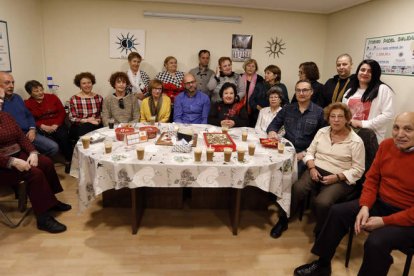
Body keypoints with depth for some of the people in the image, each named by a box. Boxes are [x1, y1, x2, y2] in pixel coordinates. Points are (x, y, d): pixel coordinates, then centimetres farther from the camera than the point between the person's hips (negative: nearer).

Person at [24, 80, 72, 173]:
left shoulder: (52, 97, 7)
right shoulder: (27, 104, 5)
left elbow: (62, 113, 4)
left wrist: (56, 125, -10)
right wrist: (42, 126, -16)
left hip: (57, 125, 1)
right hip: (42, 128, -1)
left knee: (63, 136, -30)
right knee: (51, 140, -33)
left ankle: (69, 161, -16)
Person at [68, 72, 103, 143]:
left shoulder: (99, 98, 11)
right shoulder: (73, 99, 3)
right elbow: (72, 118, -1)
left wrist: (99, 120, -8)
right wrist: (86, 120, -13)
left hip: (96, 126, 1)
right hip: (79, 127, -1)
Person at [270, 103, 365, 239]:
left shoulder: (356, 141, -4)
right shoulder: (322, 132, 9)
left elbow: (358, 170, -4)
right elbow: (310, 152, 12)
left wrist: (337, 177, -17)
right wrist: (312, 168, -7)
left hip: (340, 180, -3)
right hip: (317, 170, 3)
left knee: (322, 202, -31)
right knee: (297, 188, -28)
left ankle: (320, 233, -1)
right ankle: (283, 221, -7)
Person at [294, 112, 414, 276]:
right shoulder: (386, 145, -2)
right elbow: (372, 179, 5)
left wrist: (384, 221, -19)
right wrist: (365, 206, -9)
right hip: (380, 203, 7)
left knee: (376, 243, -29)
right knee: (338, 212, -4)